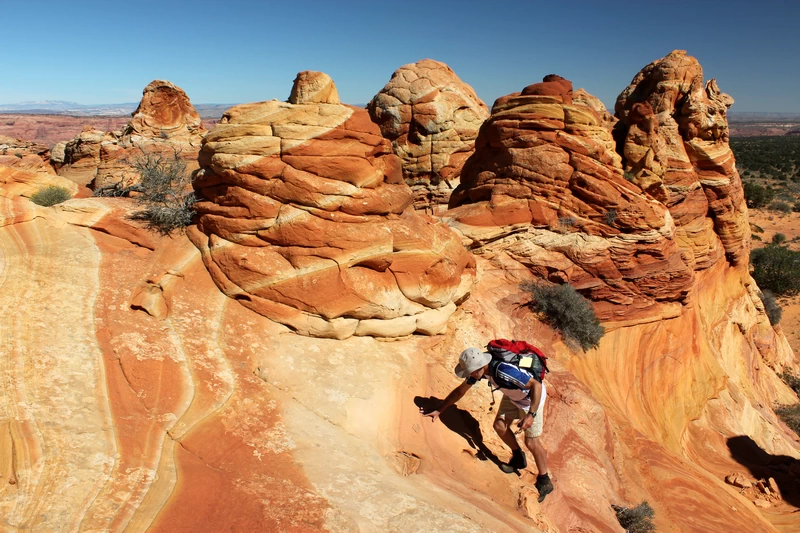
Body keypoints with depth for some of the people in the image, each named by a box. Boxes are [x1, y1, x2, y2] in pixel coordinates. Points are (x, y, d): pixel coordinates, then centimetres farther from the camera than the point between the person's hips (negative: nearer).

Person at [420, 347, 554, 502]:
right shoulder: (478, 368, -17)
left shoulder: (504, 371, -41)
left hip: (532, 396, -7)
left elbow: (537, 385, -36)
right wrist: (438, 411, -1)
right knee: (499, 426, 8)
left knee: (531, 442, -3)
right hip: (512, 395, 7)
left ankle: (544, 482, 17)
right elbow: (460, 391, -3)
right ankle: (518, 458, 32)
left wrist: (531, 414, -38)